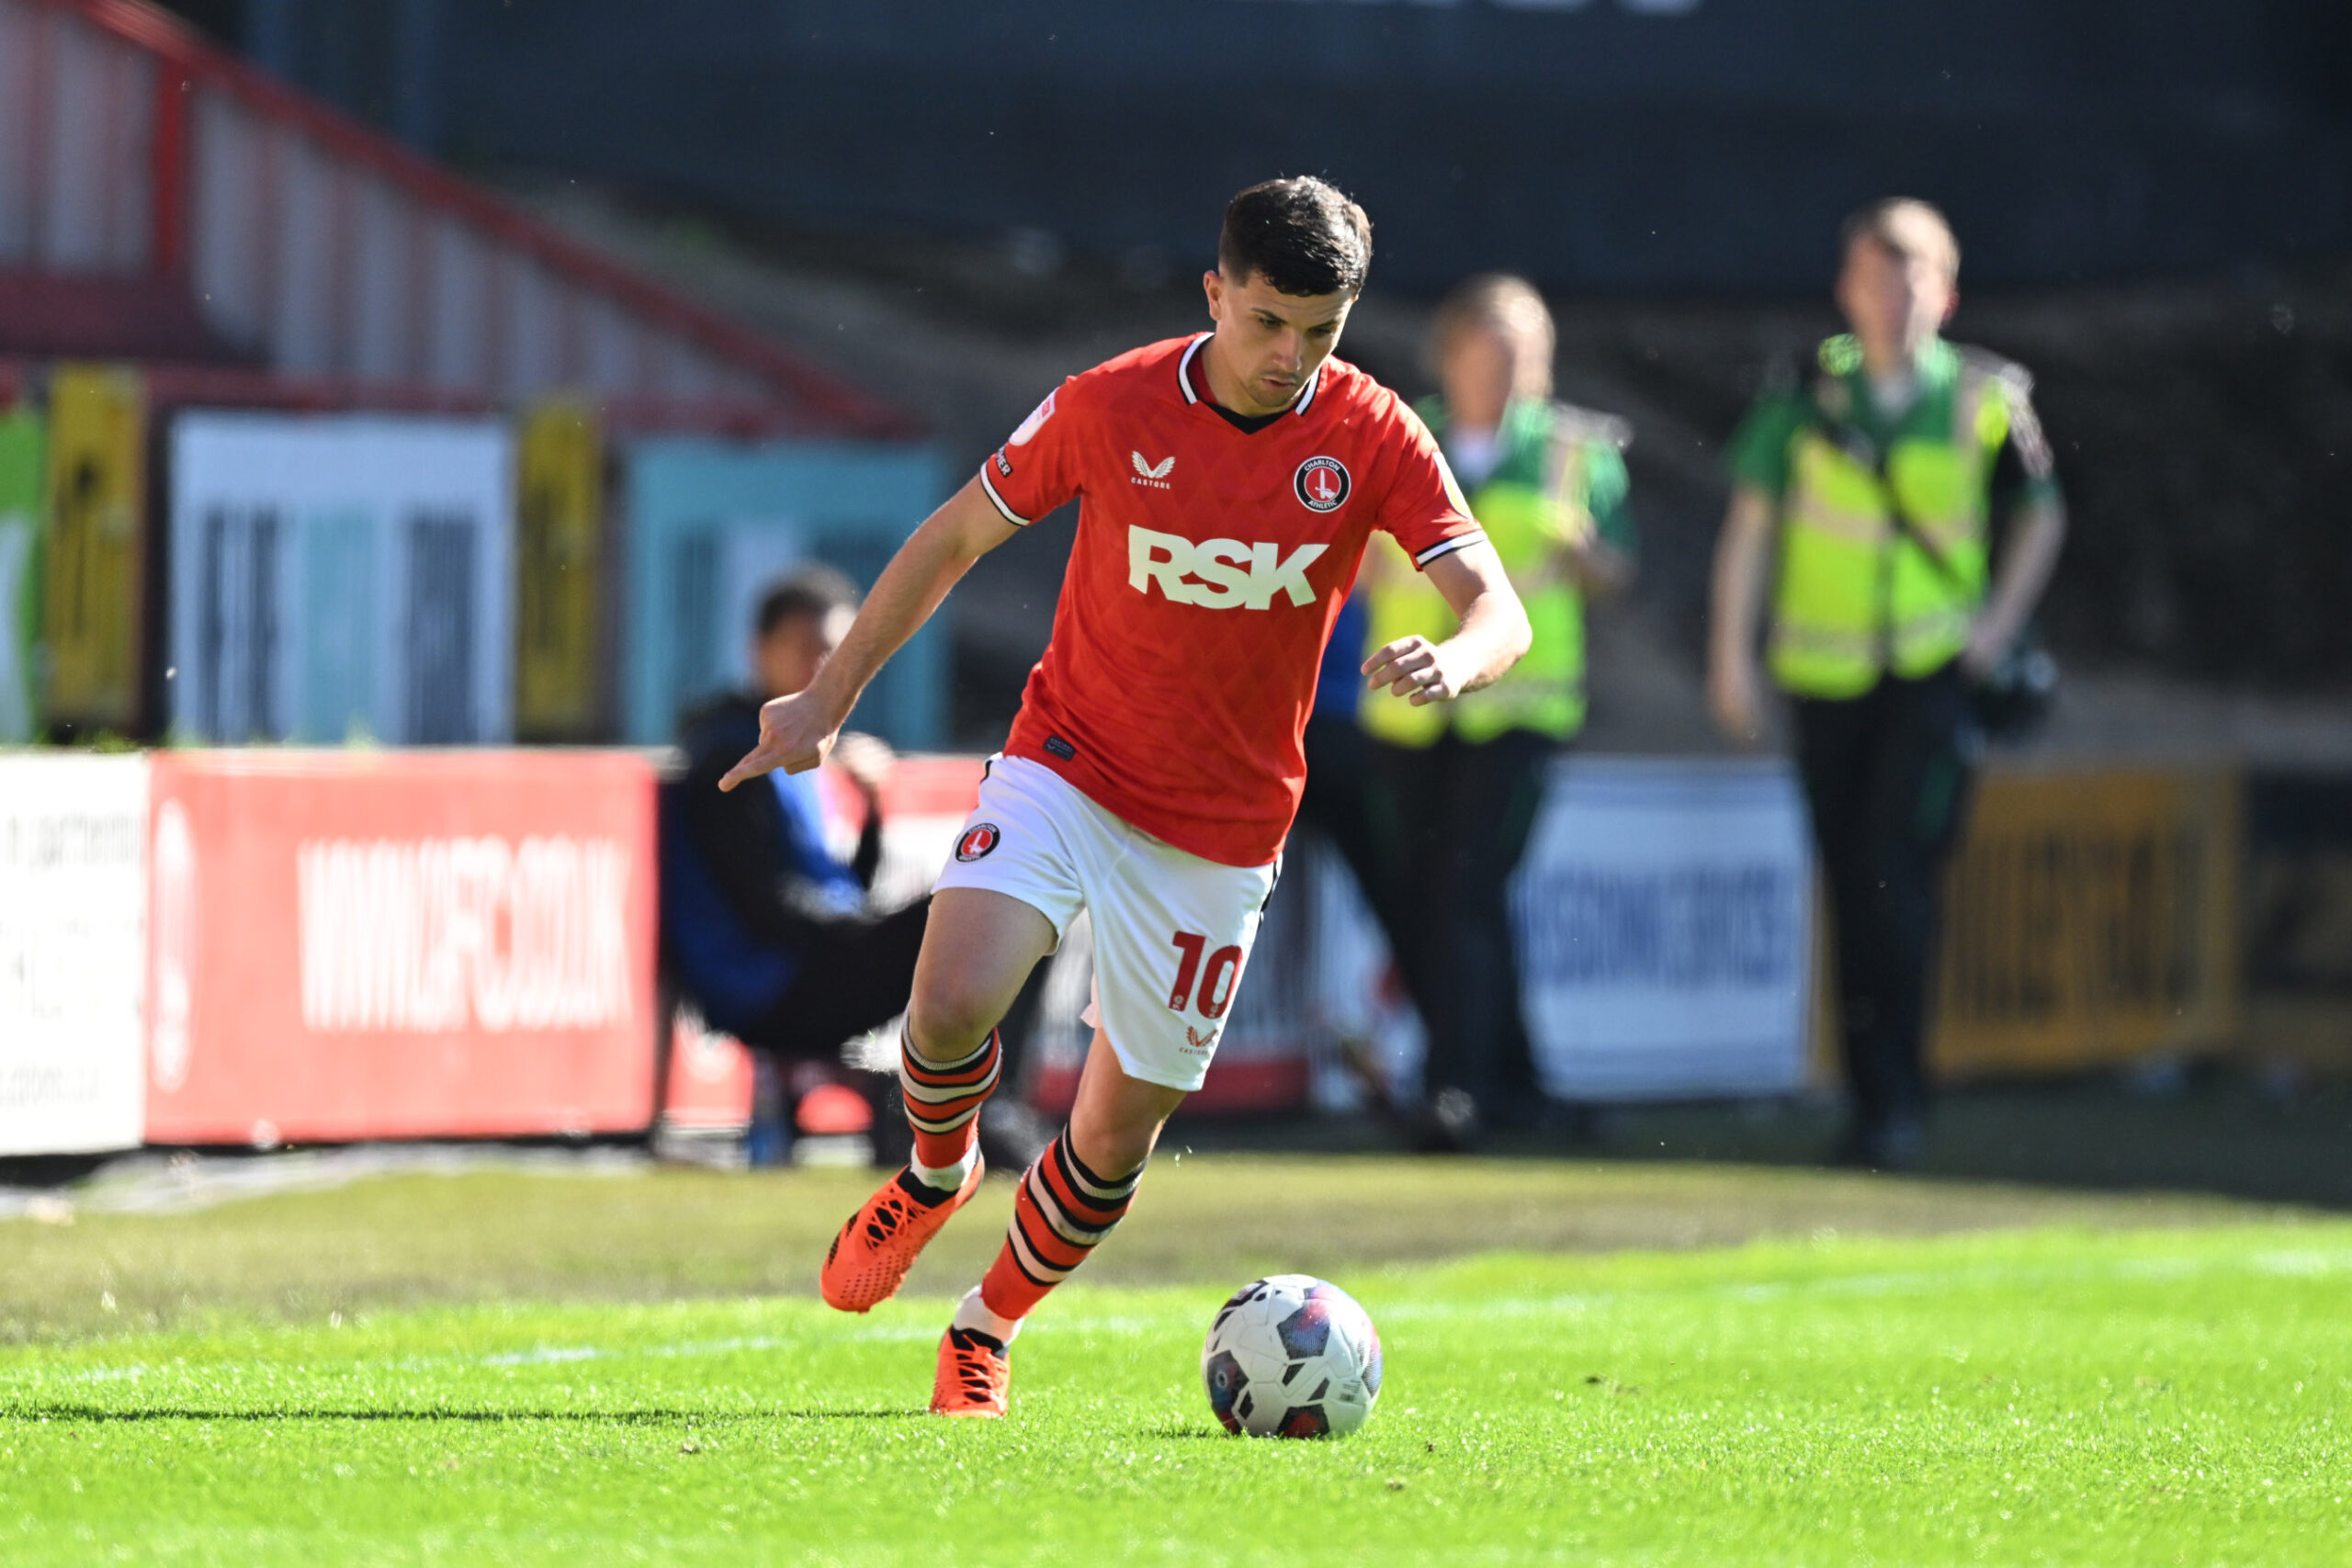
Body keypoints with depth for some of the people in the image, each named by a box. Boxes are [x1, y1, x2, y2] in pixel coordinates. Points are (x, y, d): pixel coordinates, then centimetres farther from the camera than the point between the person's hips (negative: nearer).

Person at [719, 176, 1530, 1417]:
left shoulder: (1373, 438, -10)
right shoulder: (1108, 407, -11)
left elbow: (1498, 612, -15)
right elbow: (956, 536, 3)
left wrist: (1452, 661, -40)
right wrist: (829, 697, 5)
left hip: (1221, 833, 1)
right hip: (1068, 766, -1)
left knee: (1119, 1132, 2)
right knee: (953, 1002, -25)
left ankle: (987, 1333, 29)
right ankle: (934, 1176, 10)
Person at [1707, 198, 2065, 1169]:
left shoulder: (1984, 400, 1)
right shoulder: (1807, 400, 2)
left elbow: (2041, 514, 14)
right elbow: (1749, 523, 5)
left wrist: (2001, 619, 3)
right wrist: (1732, 652, 0)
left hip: (1935, 676, -2)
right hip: (1826, 678, 2)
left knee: (1900, 877, -15)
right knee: (1852, 891, 6)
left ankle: (1898, 1099, -13)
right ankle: (1872, 1097, 14)